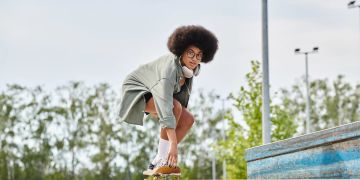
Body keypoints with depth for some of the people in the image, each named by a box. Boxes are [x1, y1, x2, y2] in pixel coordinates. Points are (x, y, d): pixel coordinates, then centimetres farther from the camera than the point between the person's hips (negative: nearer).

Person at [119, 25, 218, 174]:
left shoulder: (191, 66, -13)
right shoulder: (170, 69, -38)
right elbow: (166, 107, -46)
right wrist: (173, 143, -51)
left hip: (152, 92, 8)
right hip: (137, 89, -8)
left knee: (188, 120, -7)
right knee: (176, 107, -33)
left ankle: (156, 164, -2)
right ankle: (162, 161, -27)